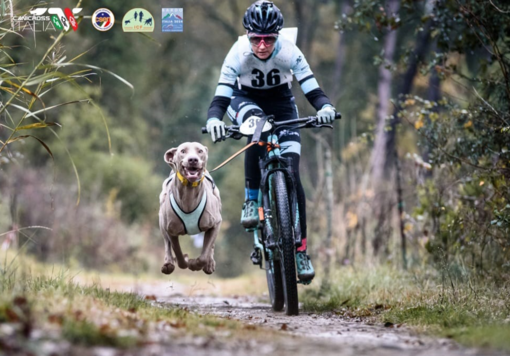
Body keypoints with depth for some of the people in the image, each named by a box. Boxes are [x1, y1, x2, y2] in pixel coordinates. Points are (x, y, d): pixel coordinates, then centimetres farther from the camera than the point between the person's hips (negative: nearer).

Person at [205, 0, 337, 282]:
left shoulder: (289, 52, -28)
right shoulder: (238, 53, -29)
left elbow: (312, 90, -32)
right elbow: (221, 96, -33)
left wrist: (325, 107, -54)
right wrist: (214, 119, -54)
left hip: (280, 103, 1)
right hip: (246, 101, 0)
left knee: (292, 176, -12)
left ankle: (301, 250, -5)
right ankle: (251, 199, -24)